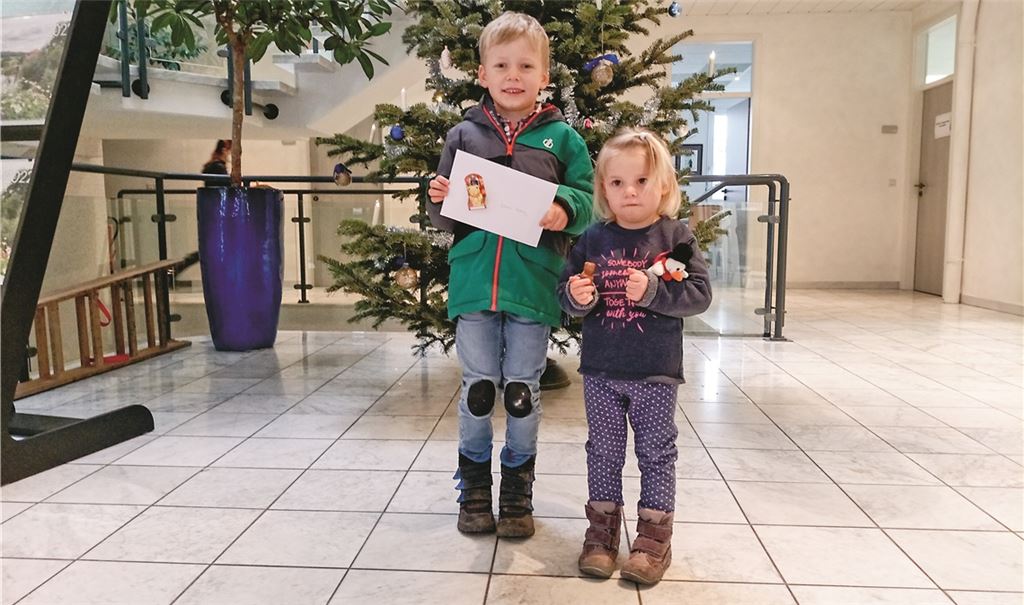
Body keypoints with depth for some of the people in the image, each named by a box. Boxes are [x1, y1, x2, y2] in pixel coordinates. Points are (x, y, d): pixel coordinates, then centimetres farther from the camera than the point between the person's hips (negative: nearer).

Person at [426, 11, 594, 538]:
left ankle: (518, 493, 28)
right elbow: (444, 218, 11)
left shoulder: (561, 137, 3)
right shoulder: (464, 134, 6)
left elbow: (588, 200, 3)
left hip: (533, 287, -1)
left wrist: (566, 210, -18)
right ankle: (474, 489, 28)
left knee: (522, 393, 9)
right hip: (473, 283, 1)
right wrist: (440, 200, -11)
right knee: (477, 390, 9)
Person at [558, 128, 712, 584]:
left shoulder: (676, 237, -5)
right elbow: (566, 292, 6)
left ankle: (655, 536, 22)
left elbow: (700, 294, -11)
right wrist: (576, 297, -17)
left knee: (657, 452, 8)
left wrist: (653, 290, -24)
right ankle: (602, 529, 27)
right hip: (601, 369, 3)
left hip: (656, 371, -2)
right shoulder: (593, 239, 1)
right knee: (603, 450, 13)